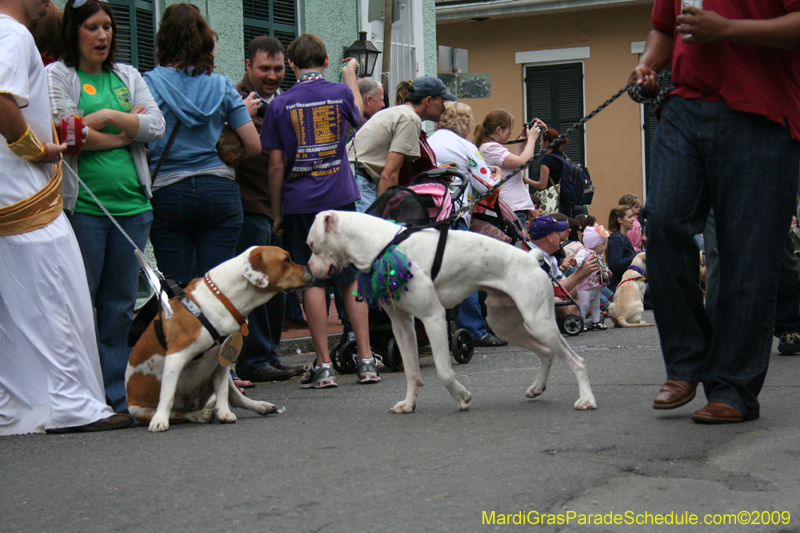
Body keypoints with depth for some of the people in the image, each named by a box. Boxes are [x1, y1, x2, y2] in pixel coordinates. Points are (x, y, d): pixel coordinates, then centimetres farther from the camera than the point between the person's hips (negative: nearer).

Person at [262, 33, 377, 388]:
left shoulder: (280, 105, -2)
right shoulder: (341, 93, 2)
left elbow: (276, 165, -2)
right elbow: (358, 115, 26)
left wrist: (277, 212, 7)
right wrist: (351, 75, 40)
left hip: (300, 202, -1)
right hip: (341, 198, 1)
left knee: (313, 281, 1)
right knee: (352, 278, 8)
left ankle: (323, 366, 0)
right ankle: (366, 361, 8)